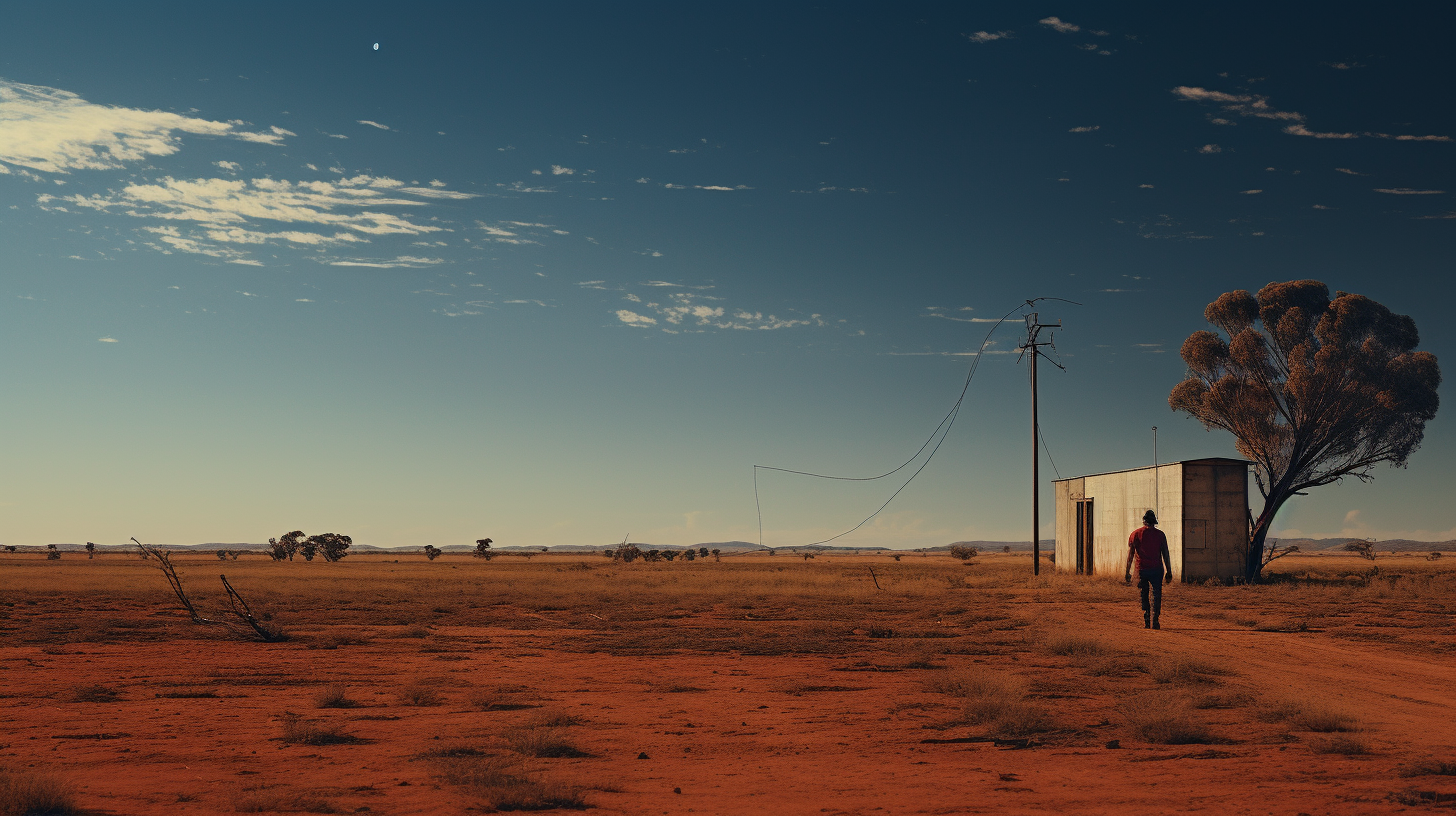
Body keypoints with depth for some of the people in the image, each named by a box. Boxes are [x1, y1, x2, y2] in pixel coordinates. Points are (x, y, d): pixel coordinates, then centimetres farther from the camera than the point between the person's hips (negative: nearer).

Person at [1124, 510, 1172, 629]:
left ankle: (1146, 622, 5)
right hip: (1156, 569, -1)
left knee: (1143, 597, 11)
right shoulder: (1159, 534, 2)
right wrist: (1169, 572, 7)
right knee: (1157, 596, 5)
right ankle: (1154, 622, -4)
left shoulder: (1135, 534, 4)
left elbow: (1130, 555, 4)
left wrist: (1127, 572, 8)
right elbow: (1166, 555, 2)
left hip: (1141, 570, 1)